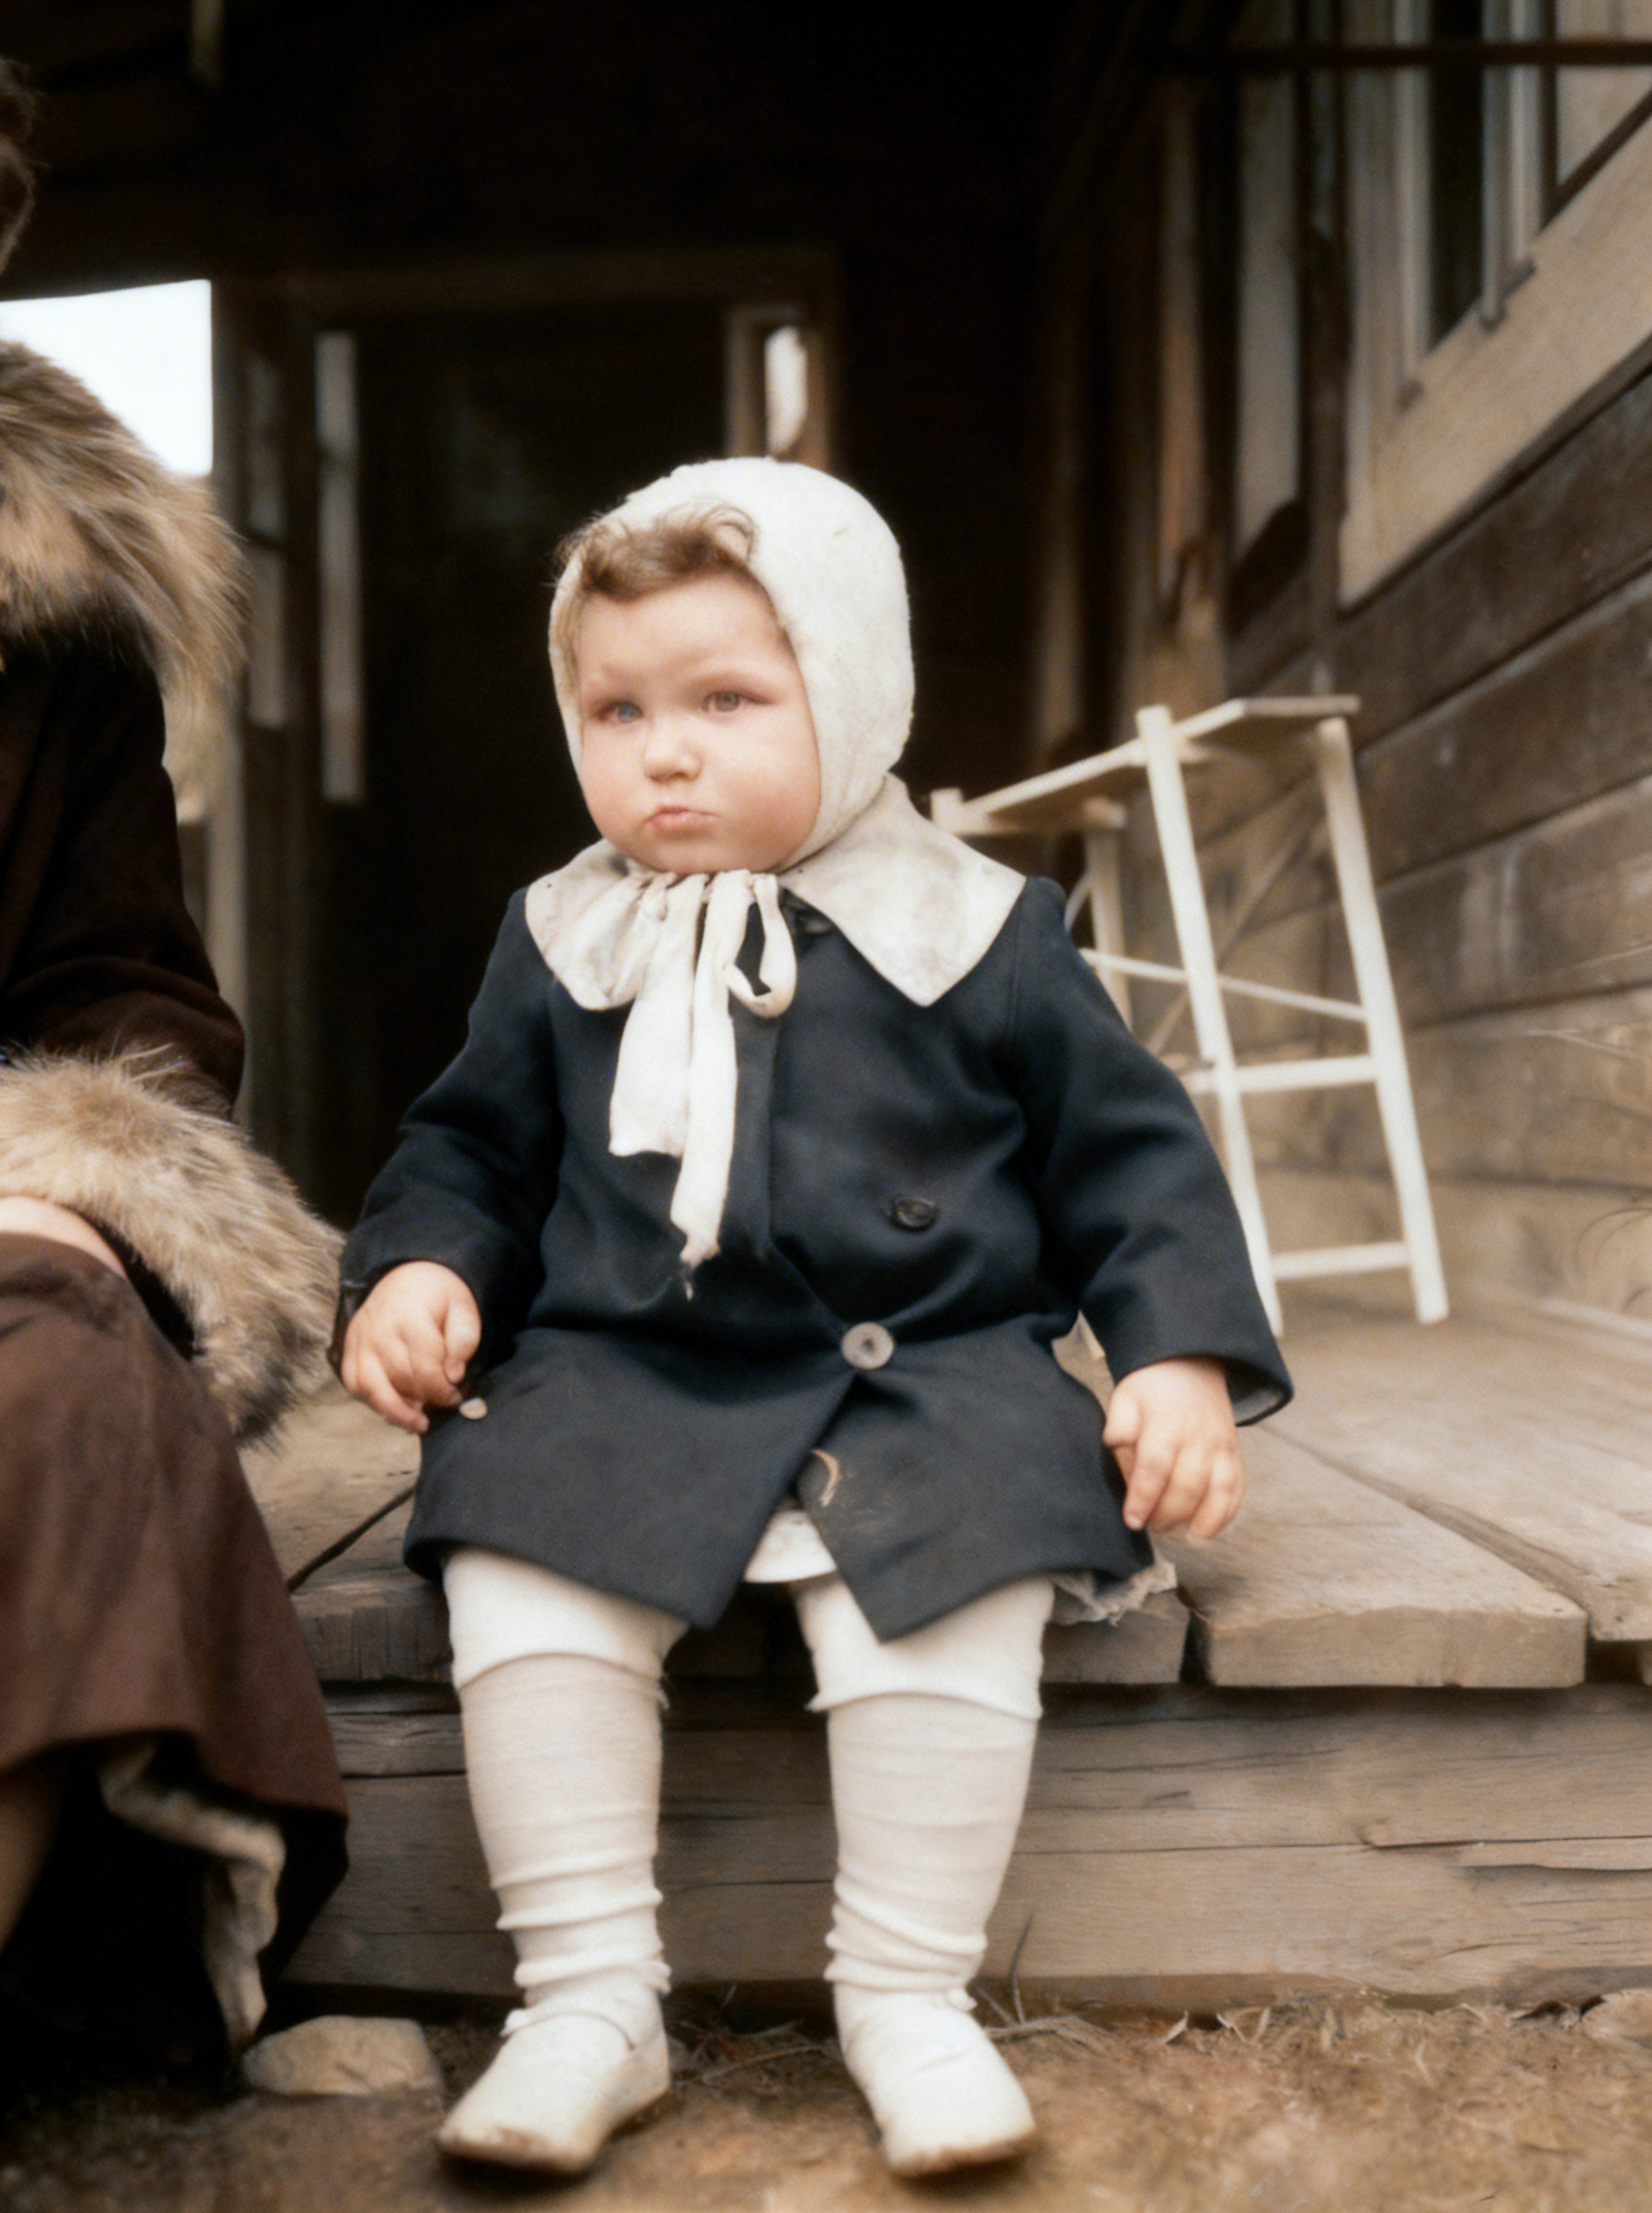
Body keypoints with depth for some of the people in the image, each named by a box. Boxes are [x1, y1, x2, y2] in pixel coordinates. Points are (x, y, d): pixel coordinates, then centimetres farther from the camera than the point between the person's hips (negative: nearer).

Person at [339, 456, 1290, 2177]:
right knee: (513, 1567, -23)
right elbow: (472, 1148, 20)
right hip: (616, 1378, 2)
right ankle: (587, 2001, -9)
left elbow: (1128, 1149, 7)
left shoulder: (974, 934, 3)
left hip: (923, 1375, -2)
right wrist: (416, 1269, 0)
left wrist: (1182, 1355, -5)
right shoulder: (560, 943, 11)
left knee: (953, 1584, -28)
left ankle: (908, 1997, -7)